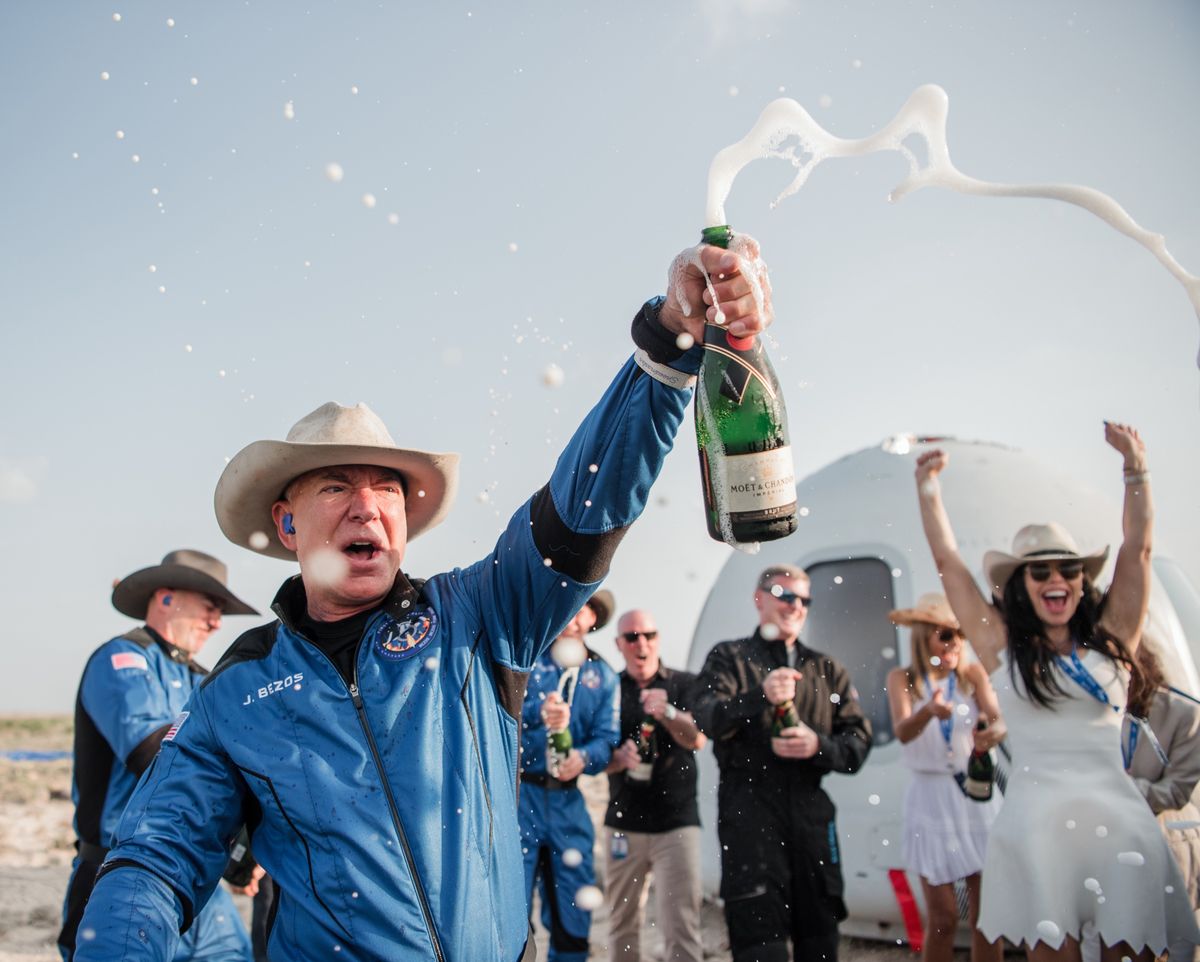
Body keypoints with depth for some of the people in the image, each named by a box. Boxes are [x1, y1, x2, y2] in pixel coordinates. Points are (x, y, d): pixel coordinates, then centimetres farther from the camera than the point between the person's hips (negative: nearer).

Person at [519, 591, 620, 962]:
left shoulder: (603, 675, 9)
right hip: (517, 793, -3)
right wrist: (538, 714, -30)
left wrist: (584, 757, -22)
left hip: (568, 800, 3)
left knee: (573, 917, 9)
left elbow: (606, 738, 0)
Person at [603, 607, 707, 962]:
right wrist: (619, 759, -18)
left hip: (677, 823, -2)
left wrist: (667, 711, -30)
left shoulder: (685, 684, 3)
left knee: (681, 927, -8)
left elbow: (697, 739, -11)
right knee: (622, 925, 9)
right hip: (623, 823, 2)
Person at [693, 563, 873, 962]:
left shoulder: (827, 669, 18)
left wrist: (818, 745, -11)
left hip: (811, 809, 4)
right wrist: (760, 696, -28)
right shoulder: (729, 657, 7)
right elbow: (708, 719, -11)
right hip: (748, 808, -4)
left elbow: (859, 742, 10)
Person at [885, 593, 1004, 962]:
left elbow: (998, 719, -17)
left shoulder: (974, 673, -1)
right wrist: (928, 711, -44)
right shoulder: (902, 678, -5)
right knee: (942, 918, 3)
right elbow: (902, 732, -22)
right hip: (931, 798, -1)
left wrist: (994, 732, -41)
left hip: (978, 794, 1)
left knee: (986, 914, 4)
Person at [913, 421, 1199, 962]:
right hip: (1036, 825, -1)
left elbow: (1136, 550, 7)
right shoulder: (1004, 649, 6)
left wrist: (1135, 468, 1)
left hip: (1120, 822, 2)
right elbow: (947, 561, 8)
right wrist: (928, 487, 9)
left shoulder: (1110, 642, 10)